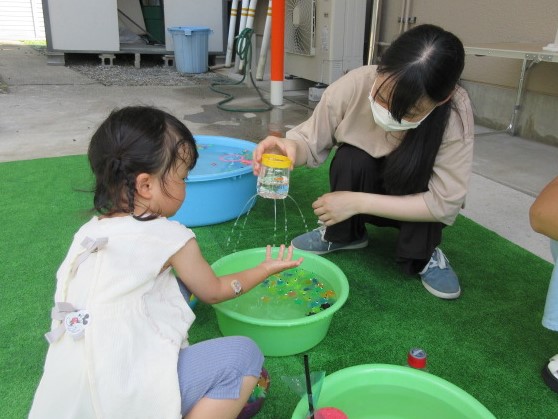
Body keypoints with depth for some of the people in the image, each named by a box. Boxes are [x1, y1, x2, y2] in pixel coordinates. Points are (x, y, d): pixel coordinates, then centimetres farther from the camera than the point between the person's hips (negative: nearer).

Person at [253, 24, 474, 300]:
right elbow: (311, 141, -16)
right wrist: (291, 148, -41)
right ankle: (342, 234, -2)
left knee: (418, 167, -32)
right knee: (350, 159, -30)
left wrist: (358, 202, -35)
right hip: (363, 182, 1)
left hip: (416, 200, -1)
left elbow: (446, 203, -29)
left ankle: (422, 256, -7)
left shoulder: (455, 113, -32)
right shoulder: (353, 86, -29)